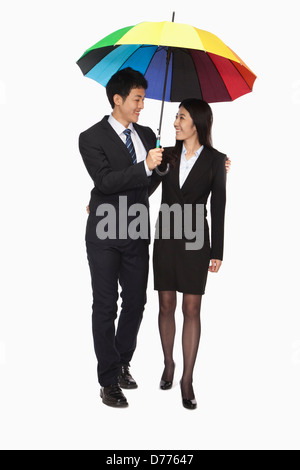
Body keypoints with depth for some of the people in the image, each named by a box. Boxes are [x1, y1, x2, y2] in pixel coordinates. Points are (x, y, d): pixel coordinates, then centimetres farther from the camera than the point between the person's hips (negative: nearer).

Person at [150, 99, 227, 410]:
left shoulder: (215, 160, -2)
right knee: (166, 305, 8)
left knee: (191, 309, -1)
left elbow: (218, 207, -2)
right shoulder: (167, 156, 6)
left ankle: (187, 379, 6)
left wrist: (217, 252, -3)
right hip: (166, 236, 3)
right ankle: (168, 364, 26)